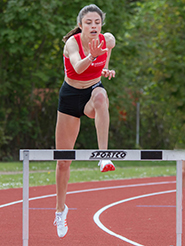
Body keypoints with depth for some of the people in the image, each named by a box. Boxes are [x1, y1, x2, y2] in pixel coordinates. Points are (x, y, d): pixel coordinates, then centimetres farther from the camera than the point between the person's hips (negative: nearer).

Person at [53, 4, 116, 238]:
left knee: (100, 96, -41)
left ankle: (103, 155, -47)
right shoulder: (72, 43, -23)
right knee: (63, 160, 5)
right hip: (71, 96, -1)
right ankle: (60, 208, 28)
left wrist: (105, 69, -5)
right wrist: (91, 56, -64)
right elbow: (78, 67, -44)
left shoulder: (108, 40, -12)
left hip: (94, 90, 1)